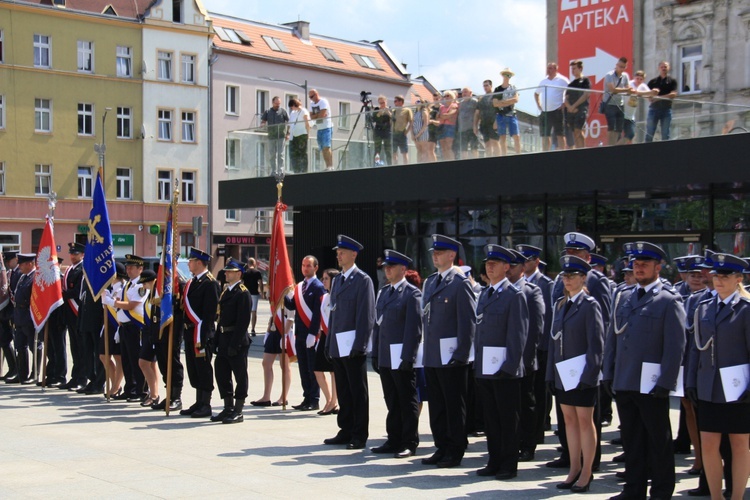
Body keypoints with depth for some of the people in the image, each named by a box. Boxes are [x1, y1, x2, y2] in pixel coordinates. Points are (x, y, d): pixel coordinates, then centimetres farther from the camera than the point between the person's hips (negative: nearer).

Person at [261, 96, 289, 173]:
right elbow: (262, 122, 11)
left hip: (281, 136, -3)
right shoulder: (267, 112, 11)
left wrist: (287, 133, -4)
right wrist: (263, 125, -14)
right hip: (271, 136, 3)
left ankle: (280, 171, -7)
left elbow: (288, 122, 5)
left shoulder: (283, 111, 5)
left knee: (280, 154, -7)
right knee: (272, 155, 7)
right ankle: (273, 171, 13)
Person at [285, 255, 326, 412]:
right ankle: (307, 398, 18)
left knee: (313, 369, -1)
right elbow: (292, 306, 11)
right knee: (303, 369, 11)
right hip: (299, 334, 7)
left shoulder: (318, 287, -9)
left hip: (311, 334, -7)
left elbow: (318, 313, -14)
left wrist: (312, 334, -19)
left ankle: (314, 401, 5)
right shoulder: (299, 286, 15)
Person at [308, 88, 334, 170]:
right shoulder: (312, 104, 16)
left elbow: (322, 114, -18)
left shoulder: (323, 102, -7)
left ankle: (331, 166, -19)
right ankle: (327, 166, 7)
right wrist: (318, 115, -9)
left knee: (326, 147, -17)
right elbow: (311, 116, 7)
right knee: (322, 149, 5)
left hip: (327, 127, -8)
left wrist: (315, 116, -1)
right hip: (319, 129, 8)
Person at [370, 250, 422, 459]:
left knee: (407, 402, 2)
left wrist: (408, 357, -17)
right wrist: (375, 353, 12)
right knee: (391, 401, 13)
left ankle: (410, 443, 8)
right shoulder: (383, 292, 15)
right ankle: (393, 440, 20)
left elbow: (414, 327, -13)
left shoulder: (412, 293, -8)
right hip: (385, 357, 7)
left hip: (402, 357, -7)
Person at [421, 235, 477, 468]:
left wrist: (461, 354, -16)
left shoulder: (460, 283, -9)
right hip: (432, 356, 8)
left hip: (451, 357, -8)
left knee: (454, 407, 2)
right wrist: (426, 348, 15)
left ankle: (455, 452, 11)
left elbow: (468, 322, -12)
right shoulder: (429, 282, 14)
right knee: (436, 406, 13)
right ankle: (442, 448, 22)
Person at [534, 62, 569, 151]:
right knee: (545, 135, 6)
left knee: (560, 135, -4)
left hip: (557, 111, -6)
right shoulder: (543, 82, 16)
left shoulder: (562, 80, -2)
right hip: (544, 112, 6)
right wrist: (538, 105, 17)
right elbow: (536, 94, 30)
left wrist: (564, 104, -12)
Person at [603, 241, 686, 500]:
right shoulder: (624, 298, 13)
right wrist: (608, 374, 9)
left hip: (651, 385, -6)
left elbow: (675, 345, -10)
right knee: (631, 438, 13)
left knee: (658, 440, 6)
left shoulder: (669, 301, -5)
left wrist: (665, 382, -15)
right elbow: (612, 339, 15)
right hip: (623, 382, 6)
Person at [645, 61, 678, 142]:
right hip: (654, 108, 1)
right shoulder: (652, 81, 13)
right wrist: (651, 94, -16)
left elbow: (673, 94, -6)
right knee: (649, 133, -3)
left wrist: (659, 97, -15)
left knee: (665, 135, 0)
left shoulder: (672, 81, 7)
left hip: (666, 109, -1)